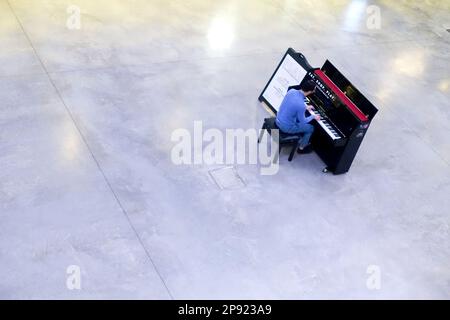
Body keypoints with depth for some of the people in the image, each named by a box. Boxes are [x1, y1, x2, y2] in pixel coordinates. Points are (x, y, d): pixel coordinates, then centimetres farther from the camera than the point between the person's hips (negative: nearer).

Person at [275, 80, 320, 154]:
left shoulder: (292, 91, -11)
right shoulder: (301, 105, -32)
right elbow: (302, 122, -15)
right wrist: (313, 117, 2)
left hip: (278, 120, 7)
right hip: (286, 127, -7)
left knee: (299, 118, 31)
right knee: (311, 128, 13)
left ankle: (300, 141, 46)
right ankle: (301, 148, 33)